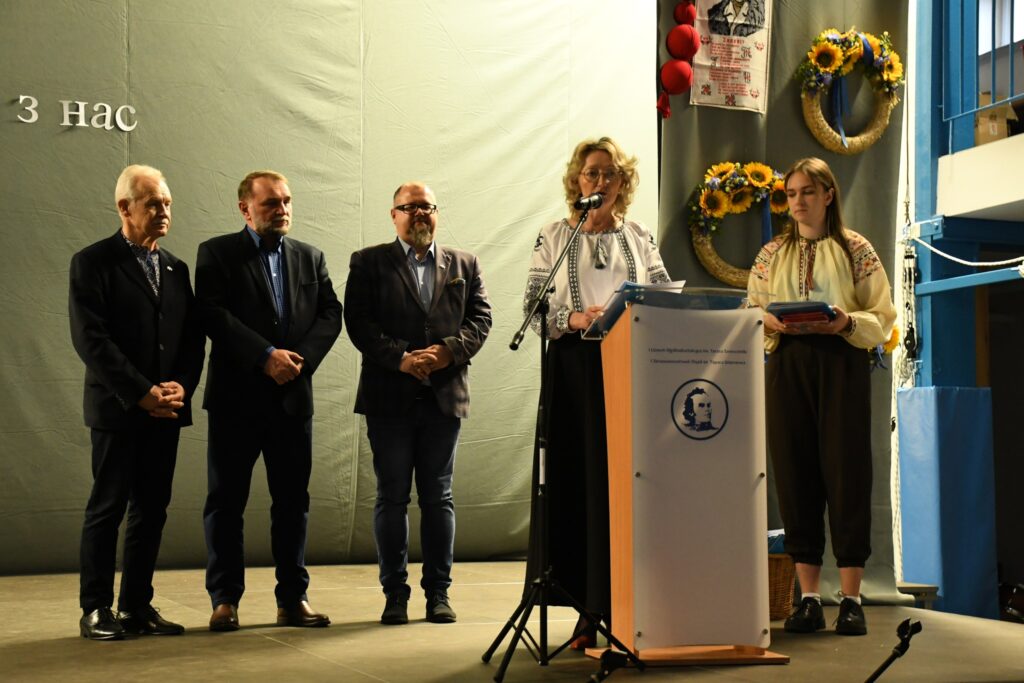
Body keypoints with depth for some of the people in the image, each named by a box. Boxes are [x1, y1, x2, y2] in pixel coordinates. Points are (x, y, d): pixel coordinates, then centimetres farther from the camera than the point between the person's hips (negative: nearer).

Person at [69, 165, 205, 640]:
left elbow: (193, 338, 12)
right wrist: (140, 392, -16)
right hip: (118, 409, -5)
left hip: (165, 409, 5)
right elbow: (90, 338, -12)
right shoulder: (92, 263, -3)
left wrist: (181, 385, -6)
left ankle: (136, 607, 15)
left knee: (152, 511, 7)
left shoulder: (176, 269, 15)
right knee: (107, 508, 0)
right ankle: (96, 609, 9)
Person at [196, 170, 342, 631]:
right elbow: (214, 314, -12)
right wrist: (266, 356, -18)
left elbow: (330, 314, 5)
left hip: (293, 397, 3)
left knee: (293, 501, 7)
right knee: (226, 501, 2)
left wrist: (301, 358, -12)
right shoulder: (217, 253, 1)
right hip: (236, 397, -3)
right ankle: (225, 599, 11)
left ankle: (293, 598, 15)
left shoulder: (310, 258, 13)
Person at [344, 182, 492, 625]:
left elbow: (480, 318, 6)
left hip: (445, 396, 2)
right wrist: (401, 358, -16)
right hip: (390, 397, -2)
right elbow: (358, 323, -4)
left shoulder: (464, 265, 14)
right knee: (391, 497, 3)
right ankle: (395, 594, 10)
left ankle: (438, 592, 13)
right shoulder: (369, 263, 5)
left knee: (438, 497, 6)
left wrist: (450, 350, -12)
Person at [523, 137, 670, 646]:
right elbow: (533, 307, 2)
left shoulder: (639, 238, 13)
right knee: (579, 481, -2)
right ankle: (590, 611, 3)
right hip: (574, 368, -1)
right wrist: (574, 318, -16)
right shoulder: (553, 237, 9)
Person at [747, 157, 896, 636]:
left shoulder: (856, 249, 5)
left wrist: (848, 322, -17)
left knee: (846, 474, -5)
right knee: (795, 474, 0)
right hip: (787, 366, 3)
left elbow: (883, 318, 2)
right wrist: (771, 322, -10)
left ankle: (851, 599, 2)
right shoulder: (771, 254, 13)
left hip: (842, 366, -2)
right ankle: (809, 598, 7)